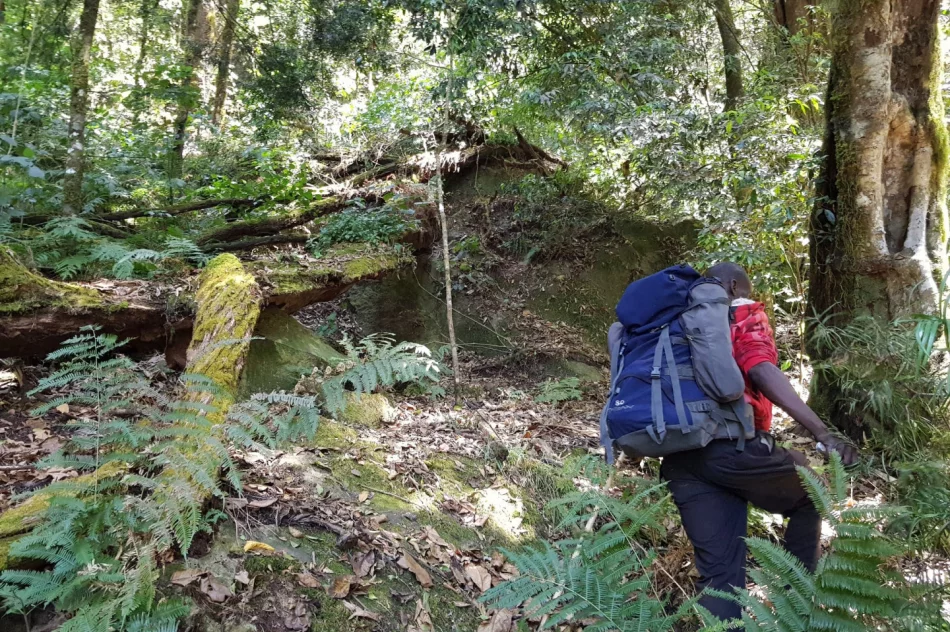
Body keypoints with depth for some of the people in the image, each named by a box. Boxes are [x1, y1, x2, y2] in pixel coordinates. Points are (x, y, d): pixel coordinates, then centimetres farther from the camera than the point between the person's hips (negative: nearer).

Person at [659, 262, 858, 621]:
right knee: (810, 497, 23)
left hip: (680, 460, 6)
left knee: (718, 571, 9)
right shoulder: (746, 315, 4)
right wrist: (822, 434, -21)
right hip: (733, 447, -5)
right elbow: (762, 371, -14)